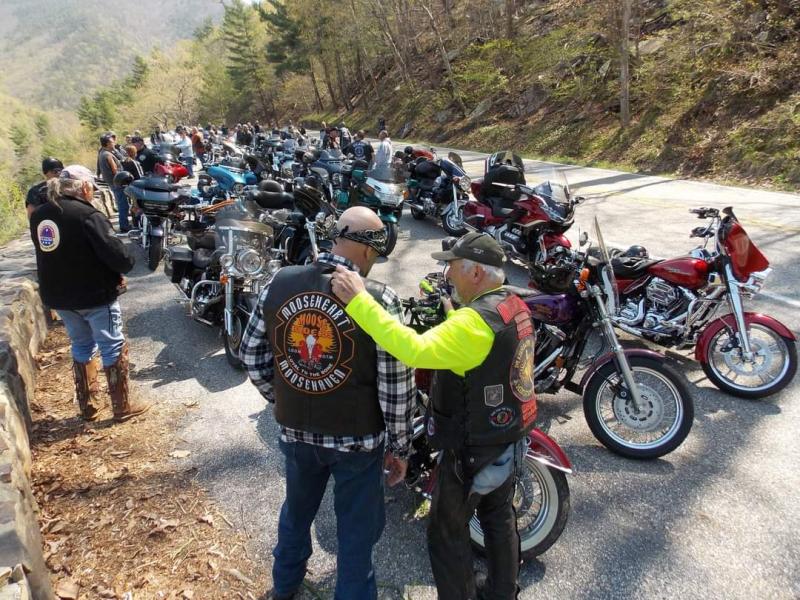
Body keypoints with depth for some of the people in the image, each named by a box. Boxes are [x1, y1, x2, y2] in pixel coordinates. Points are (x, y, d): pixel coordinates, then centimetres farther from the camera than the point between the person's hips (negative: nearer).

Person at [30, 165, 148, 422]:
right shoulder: (87, 215, -20)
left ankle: (88, 406, 28)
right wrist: (126, 264, -3)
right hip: (95, 294, -7)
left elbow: (51, 254, 14)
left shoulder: (39, 215, 5)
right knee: (114, 347, 6)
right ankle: (122, 406, 13)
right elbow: (115, 252, -23)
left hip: (57, 294, 7)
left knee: (82, 346, 20)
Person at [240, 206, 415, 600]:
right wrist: (399, 447, -3)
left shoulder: (279, 284, -9)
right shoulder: (380, 300, -21)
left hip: (295, 431, 5)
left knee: (297, 511, 30)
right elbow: (396, 386, -17)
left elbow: (252, 356, 1)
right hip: (357, 438, -5)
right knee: (357, 529, 18)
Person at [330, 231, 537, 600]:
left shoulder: (476, 321, -29)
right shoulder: (515, 306, 0)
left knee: (448, 532, 10)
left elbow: (415, 350, -43)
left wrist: (358, 300, -42)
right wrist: (447, 311, 12)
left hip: (472, 448, -9)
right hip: (508, 436, 9)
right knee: (499, 517, 26)